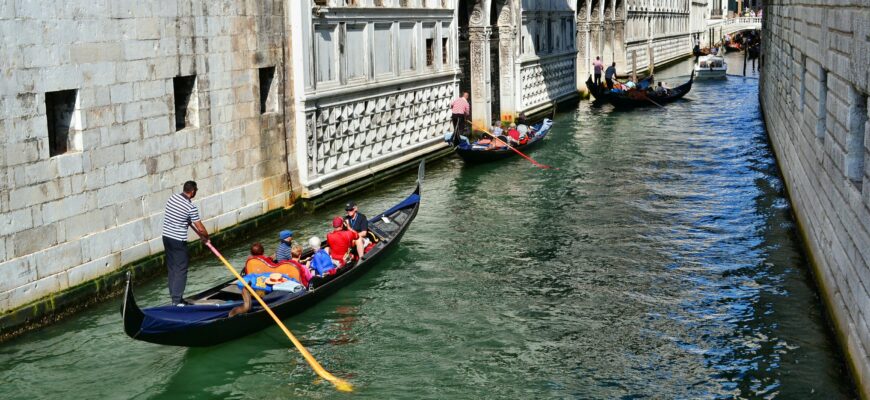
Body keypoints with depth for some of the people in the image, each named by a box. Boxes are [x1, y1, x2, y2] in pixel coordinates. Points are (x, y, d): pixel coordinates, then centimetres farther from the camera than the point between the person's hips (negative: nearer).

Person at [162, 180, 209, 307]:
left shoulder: (172, 198, 5)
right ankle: (177, 300, 1)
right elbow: (201, 229, -15)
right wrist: (206, 238, 5)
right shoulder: (191, 207, -18)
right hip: (178, 241, -8)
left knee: (171, 268, 14)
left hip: (166, 237, 8)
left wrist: (196, 231, 21)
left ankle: (174, 297, 22)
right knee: (181, 270, 1)